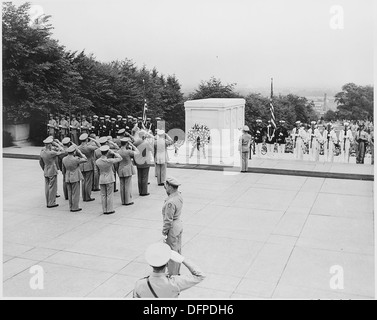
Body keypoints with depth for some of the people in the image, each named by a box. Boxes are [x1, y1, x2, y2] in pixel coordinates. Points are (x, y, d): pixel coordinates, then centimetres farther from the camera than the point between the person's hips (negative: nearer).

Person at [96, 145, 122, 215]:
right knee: (109, 195, 5)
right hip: (109, 179, -4)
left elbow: (98, 171, 7)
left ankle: (104, 210, 15)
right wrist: (113, 153, -9)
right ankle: (109, 210, 9)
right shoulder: (109, 161, -20)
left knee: (103, 195, 10)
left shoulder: (97, 161, -7)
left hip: (101, 179, 4)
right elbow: (120, 158, -11)